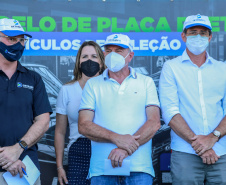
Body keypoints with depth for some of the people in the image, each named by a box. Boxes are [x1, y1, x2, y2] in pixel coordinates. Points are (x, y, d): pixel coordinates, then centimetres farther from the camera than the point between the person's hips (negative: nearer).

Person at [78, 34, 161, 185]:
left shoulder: (146, 82, 10)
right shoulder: (93, 84, 11)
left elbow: (154, 122, -1)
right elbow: (83, 125, 1)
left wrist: (125, 149, -14)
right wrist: (116, 138, -15)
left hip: (139, 168, 0)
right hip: (102, 169, 0)